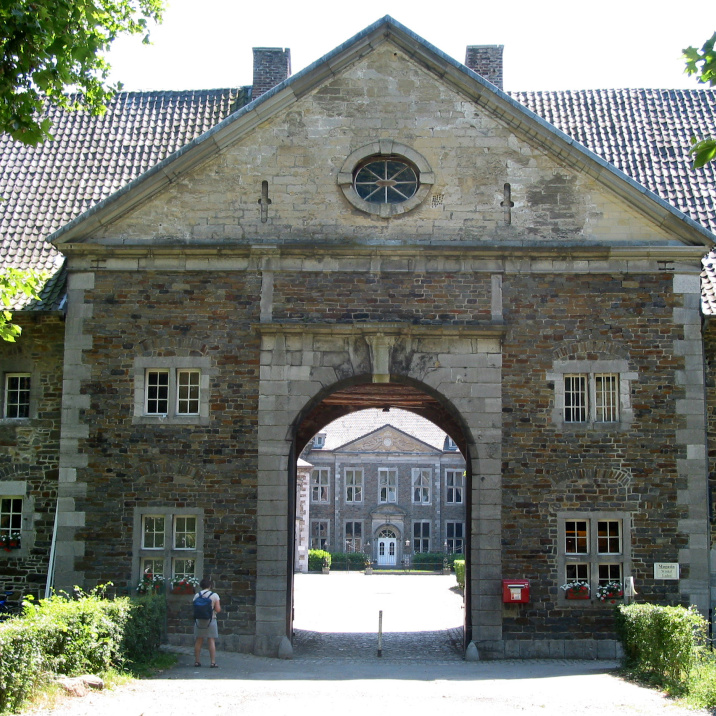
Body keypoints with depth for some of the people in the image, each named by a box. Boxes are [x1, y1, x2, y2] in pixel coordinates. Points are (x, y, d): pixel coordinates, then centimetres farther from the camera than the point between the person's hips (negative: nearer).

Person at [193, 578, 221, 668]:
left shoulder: (197, 595, 0)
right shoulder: (214, 595, -5)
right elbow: (218, 609, -9)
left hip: (199, 620, 2)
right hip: (210, 620, -2)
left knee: (198, 641, 10)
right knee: (211, 641, 0)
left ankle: (196, 661, 14)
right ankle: (213, 662, -3)